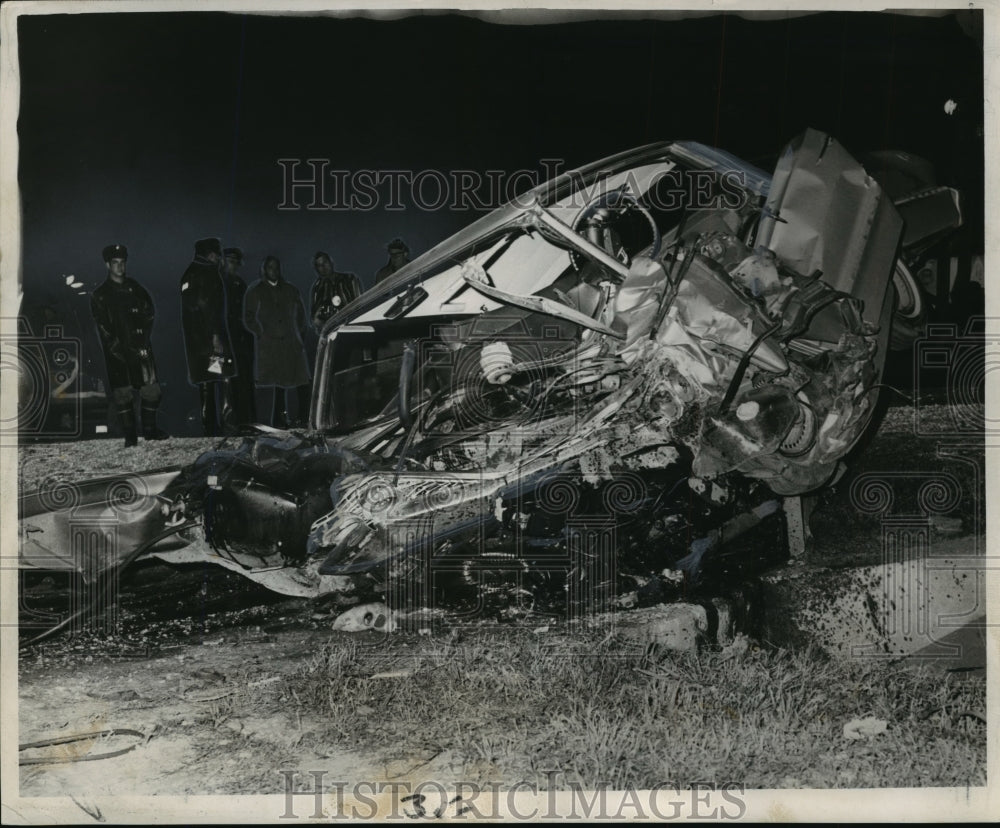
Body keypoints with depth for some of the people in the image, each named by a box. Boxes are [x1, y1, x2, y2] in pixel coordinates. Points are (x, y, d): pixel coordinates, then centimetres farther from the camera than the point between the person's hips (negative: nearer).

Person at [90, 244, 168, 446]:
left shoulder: (135, 288, 11)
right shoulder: (100, 295, 1)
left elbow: (149, 314, 11)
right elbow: (103, 329, -3)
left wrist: (144, 341, -1)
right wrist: (119, 349, -11)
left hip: (140, 349, 3)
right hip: (117, 353, -3)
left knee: (151, 389, 0)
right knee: (123, 394, -1)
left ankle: (150, 429, 15)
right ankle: (130, 435, 8)